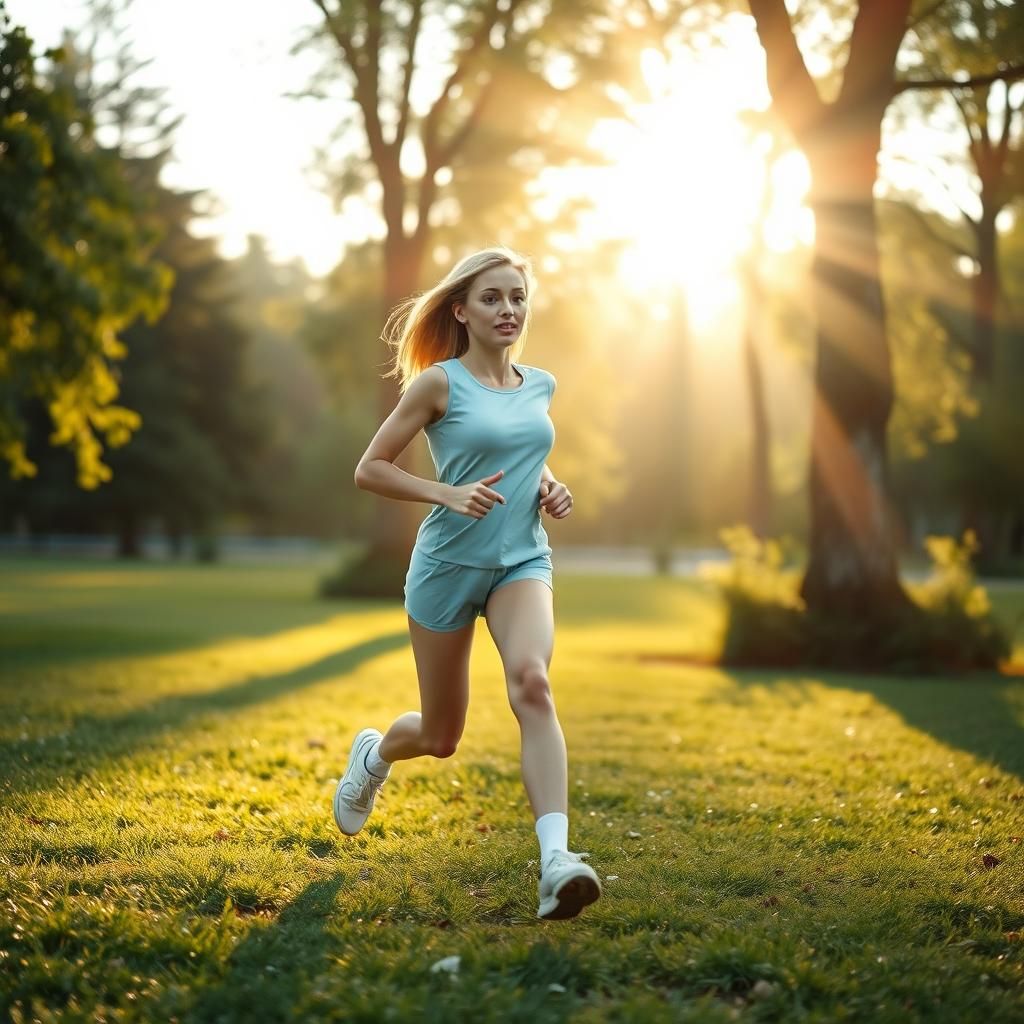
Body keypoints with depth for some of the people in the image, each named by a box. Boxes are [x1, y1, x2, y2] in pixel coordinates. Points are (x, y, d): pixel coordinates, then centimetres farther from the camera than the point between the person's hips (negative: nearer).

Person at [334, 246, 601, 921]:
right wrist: (449, 494, -19)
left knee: (531, 681, -28)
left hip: (522, 561, 3)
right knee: (441, 737, 9)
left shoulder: (540, 385, 8)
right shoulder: (439, 384, -7)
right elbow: (369, 469, -6)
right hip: (449, 562, -2)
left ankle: (556, 862, -36)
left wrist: (551, 489, 4)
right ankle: (373, 754, 47)